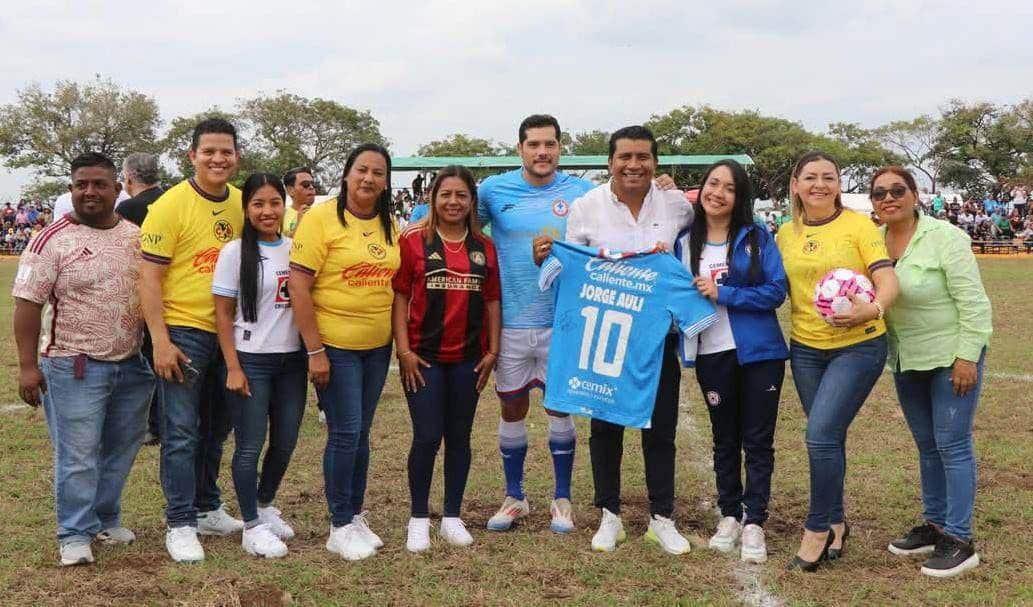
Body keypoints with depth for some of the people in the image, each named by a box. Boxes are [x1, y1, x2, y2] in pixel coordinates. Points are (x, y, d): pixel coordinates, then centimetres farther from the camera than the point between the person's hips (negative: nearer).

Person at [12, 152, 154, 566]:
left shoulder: (137, 236, 6)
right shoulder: (52, 240, -9)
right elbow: (28, 303, -10)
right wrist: (27, 365, -14)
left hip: (133, 365, 5)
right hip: (75, 367, -5)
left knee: (121, 450, 14)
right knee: (77, 455, 0)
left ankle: (107, 519, 30)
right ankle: (76, 535, 12)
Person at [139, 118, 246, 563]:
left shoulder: (241, 204, 5)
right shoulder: (170, 205, -11)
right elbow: (149, 277, -12)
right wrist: (161, 341, -17)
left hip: (228, 332, 6)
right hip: (183, 331, -6)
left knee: (216, 429, 16)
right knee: (181, 433, -2)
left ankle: (207, 510, 30)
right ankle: (180, 524, 8)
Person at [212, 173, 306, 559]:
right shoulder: (236, 252, -5)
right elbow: (223, 313, -5)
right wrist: (233, 368, -10)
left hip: (292, 360, 4)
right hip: (251, 360, -4)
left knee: (286, 442, 11)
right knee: (250, 446, 1)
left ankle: (266, 506, 33)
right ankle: (252, 526, 12)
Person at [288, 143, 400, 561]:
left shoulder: (389, 225, 7)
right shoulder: (321, 218, -11)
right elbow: (298, 285, -14)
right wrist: (315, 350, -17)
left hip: (377, 346, 5)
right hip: (334, 346, -5)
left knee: (360, 435, 13)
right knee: (345, 434, -3)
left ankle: (356, 516, 26)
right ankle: (340, 526, 11)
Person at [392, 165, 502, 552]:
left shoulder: (484, 248, 7)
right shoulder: (414, 241, -3)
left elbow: (492, 301, 10)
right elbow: (399, 297, -4)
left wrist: (493, 350, 4)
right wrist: (404, 350, -10)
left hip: (468, 358, 3)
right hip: (423, 357, -3)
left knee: (459, 437, 9)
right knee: (427, 437, -4)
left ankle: (452, 517, 20)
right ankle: (419, 519, 10)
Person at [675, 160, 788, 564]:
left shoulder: (757, 237, -3)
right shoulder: (683, 242, 4)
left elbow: (777, 289, -11)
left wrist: (723, 293, -16)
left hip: (759, 351, -2)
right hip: (712, 354, 2)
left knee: (757, 440, 3)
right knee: (725, 439, 14)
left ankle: (754, 523, 11)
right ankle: (729, 516, 26)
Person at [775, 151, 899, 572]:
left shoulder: (858, 225, -8)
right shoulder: (786, 234, 6)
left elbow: (887, 280, -15)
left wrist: (872, 308, -35)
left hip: (858, 346, -5)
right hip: (805, 348, 5)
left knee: (821, 435, -14)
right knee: (828, 438, 12)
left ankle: (817, 528, 2)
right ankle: (835, 523, 29)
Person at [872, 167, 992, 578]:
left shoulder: (944, 238, -15)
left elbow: (973, 302, -16)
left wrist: (967, 357, -19)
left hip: (951, 357, -6)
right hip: (906, 361, 6)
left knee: (952, 445, -3)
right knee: (927, 446, 15)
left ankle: (959, 540, 3)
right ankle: (934, 525, 27)